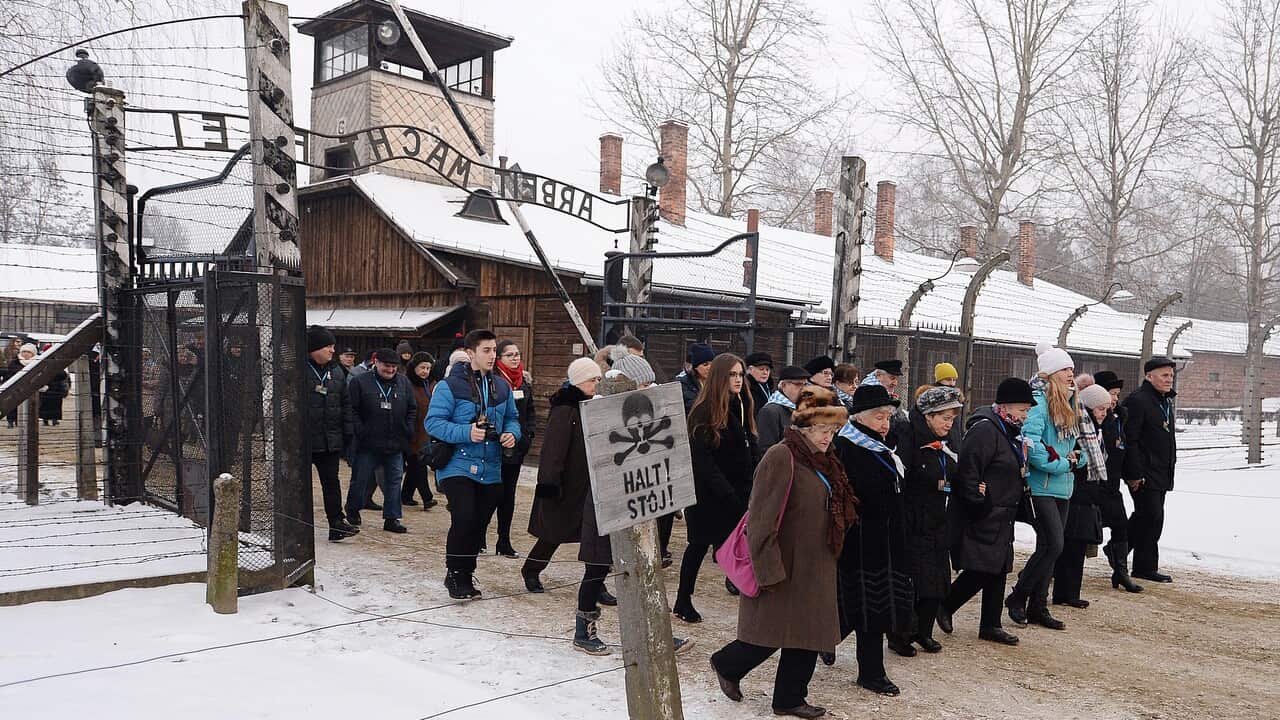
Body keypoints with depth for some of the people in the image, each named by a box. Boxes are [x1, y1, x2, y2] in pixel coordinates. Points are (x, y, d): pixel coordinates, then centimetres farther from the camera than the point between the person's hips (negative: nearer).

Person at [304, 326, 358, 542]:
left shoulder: (336, 372, 11)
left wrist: (348, 432, 10)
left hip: (330, 440, 5)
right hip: (303, 439, -5)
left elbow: (345, 403, 15)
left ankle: (337, 523, 7)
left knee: (331, 480, 5)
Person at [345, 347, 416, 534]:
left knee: (394, 481, 6)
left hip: (395, 445, 3)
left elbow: (412, 409, 13)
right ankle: (352, 511, 29)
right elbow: (352, 410, -6)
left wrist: (407, 431, 2)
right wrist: (360, 431, -14)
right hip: (367, 444, -3)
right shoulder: (359, 382, -4)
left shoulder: (404, 383, 8)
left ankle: (392, 518, 13)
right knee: (360, 479, 8)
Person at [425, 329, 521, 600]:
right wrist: (466, 433, -25)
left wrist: (512, 434, -3)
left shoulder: (502, 386, 9)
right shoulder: (450, 385, -10)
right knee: (464, 519, -17)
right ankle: (454, 575, 3)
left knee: (479, 524, 11)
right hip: (458, 466, -6)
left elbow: (512, 418, 20)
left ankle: (466, 575, 27)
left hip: (491, 470, 6)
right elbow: (433, 422, -13)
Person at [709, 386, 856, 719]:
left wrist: (828, 559, 20)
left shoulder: (824, 460, 7)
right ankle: (727, 665, 29)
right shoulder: (781, 458, -19)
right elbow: (762, 519, -22)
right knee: (772, 633, 3)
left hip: (814, 567, 8)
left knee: (808, 632, 12)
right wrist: (769, 569, -22)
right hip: (784, 565, -8)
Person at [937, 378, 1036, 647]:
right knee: (980, 571, -9)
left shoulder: (1010, 431, 16)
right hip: (981, 520, -10)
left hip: (1001, 518, 10)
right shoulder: (985, 430, -18)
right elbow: (968, 471, -24)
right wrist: (979, 505, -22)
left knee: (998, 571, 11)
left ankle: (991, 625, 19)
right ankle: (945, 607, 11)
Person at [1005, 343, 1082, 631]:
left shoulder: (1070, 403, 13)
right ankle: (1017, 597, 5)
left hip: (1063, 488, 8)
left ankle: (1038, 607, 21)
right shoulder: (1038, 401, -15)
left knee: (1048, 547, 12)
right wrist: (1063, 463, -15)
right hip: (1041, 486, -8)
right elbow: (1030, 444, -24)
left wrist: (1075, 457, 0)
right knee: (1053, 545, -11)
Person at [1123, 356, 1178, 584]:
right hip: (1145, 473, -10)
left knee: (1144, 516, 13)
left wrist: (1170, 467, 20)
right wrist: (1135, 474, -21)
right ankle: (1146, 567, 4)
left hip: (1161, 473, 10)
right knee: (1152, 517, -8)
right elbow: (1130, 440, -18)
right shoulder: (1137, 401, -14)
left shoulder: (1166, 401, 17)